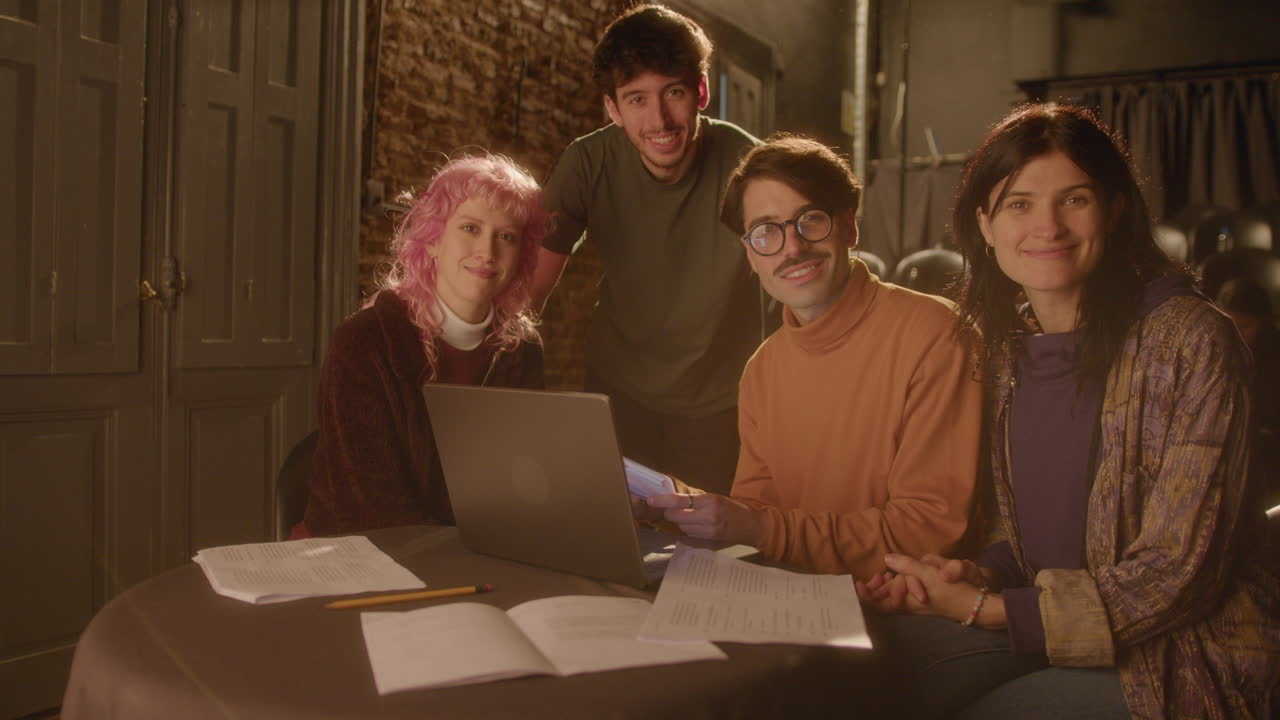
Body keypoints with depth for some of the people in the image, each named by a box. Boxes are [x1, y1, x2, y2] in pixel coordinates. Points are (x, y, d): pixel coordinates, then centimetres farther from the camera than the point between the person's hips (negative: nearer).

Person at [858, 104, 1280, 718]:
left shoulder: (1192, 341, -18)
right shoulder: (1003, 341, 1)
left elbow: (1175, 574, -18)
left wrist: (986, 609, -19)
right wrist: (981, 575, -11)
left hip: (1183, 654, -5)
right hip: (1049, 616, 5)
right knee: (901, 640, -19)